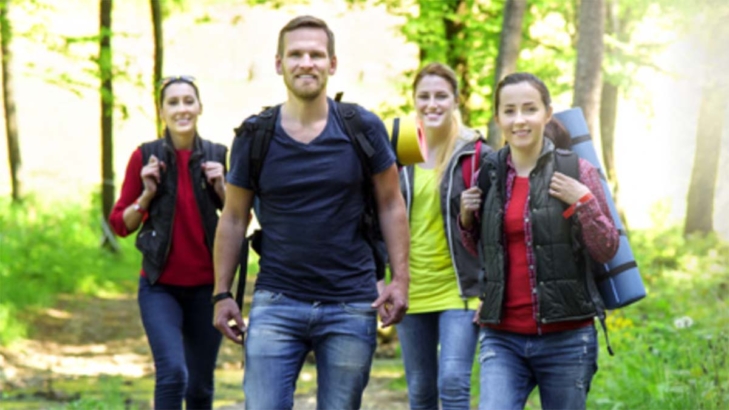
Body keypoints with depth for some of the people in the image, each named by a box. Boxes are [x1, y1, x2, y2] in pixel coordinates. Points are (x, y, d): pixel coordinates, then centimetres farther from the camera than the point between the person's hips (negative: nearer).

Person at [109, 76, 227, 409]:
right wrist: (147, 194, -13)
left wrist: (221, 188, -8)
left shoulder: (217, 156, 2)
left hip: (206, 286, 2)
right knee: (172, 372, -20)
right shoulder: (145, 157, -2)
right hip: (160, 286, -2)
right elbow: (120, 224, 2)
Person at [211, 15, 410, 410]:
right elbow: (233, 219, 7)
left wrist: (400, 279, -3)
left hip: (350, 307, 0)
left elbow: (391, 205, 5)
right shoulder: (254, 136, 0)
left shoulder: (363, 129, -1)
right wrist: (222, 294, 3)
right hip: (276, 303, 0)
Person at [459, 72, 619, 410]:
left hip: (565, 338, -2)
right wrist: (467, 218, 2)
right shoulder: (488, 176, 7)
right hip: (502, 338, 2)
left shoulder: (575, 171, -2)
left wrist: (584, 202, -14)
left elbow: (607, 251, -1)